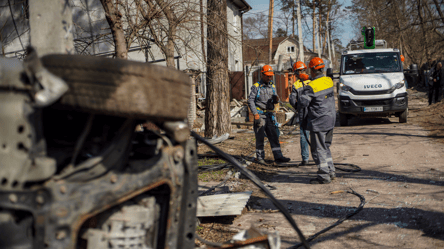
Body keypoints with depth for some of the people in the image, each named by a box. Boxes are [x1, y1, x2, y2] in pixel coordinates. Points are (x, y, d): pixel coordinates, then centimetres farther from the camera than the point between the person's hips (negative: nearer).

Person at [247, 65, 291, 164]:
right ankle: (260, 157, 9)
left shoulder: (273, 87, 14)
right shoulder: (256, 87, -3)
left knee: (274, 136, 0)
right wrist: (255, 114, -15)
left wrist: (276, 99, -4)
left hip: (270, 115, 5)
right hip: (260, 115, -5)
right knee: (260, 137, 0)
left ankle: (278, 156, 0)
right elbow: (250, 100, -7)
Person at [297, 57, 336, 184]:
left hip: (319, 121, -8)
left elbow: (303, 103, -21)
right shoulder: (329, 81, 5)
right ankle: (331, 172, 24)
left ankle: (324, 176, 2)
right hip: (331, 118, 8)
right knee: (325, 146, 20)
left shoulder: (311, 87, -19)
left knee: (318, 149, 0)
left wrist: (301, 96, 1)